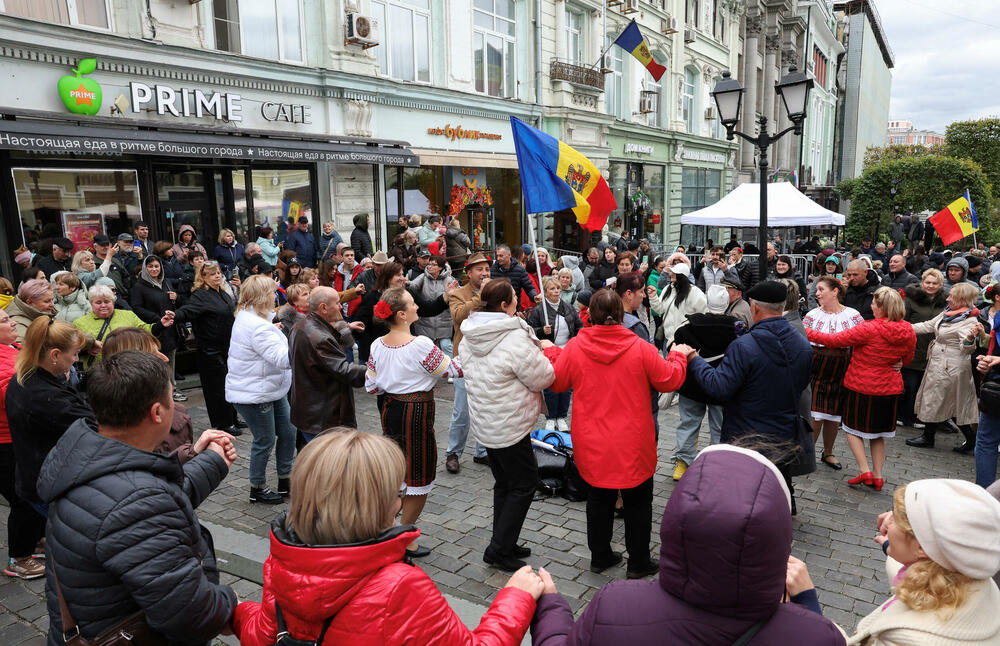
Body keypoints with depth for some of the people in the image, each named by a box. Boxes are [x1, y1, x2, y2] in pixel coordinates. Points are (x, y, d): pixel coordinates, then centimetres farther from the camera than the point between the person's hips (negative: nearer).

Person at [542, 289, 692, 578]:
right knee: (637, 502, 15)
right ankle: (638, 563, 25)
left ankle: (600, 556, 32)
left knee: (599, 498, 19)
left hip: (592, 445, 2)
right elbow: (670, 380, -4)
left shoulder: (574, 347, -10)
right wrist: (678, 356, 15)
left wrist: (551, 352, 19)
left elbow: (556, 382, 3)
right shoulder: (640, 348, -14)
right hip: (632, 445, -2)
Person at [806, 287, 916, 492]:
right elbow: (907, 358, 12)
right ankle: (878, 475, 21)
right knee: (878, 432, 17)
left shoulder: (869, 329, -22)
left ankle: (864, 471, 4)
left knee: (853, 427, 12)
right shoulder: (908, 331, -4)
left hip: (861, 386, -5)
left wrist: (808, 333, -9)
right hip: (890, 388, 6)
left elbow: (836, 340, -18)